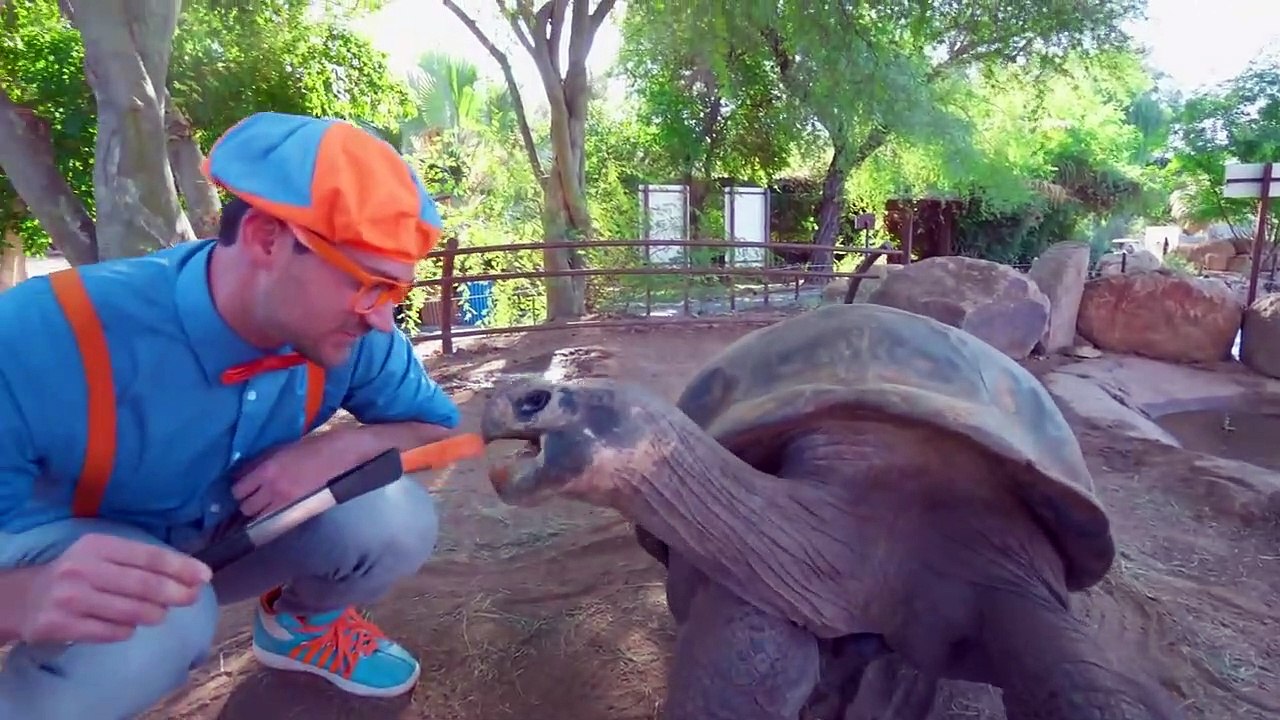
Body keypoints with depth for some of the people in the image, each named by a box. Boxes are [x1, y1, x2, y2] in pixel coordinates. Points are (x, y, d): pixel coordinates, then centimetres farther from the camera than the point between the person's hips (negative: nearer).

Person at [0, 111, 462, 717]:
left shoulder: (350, 335, -24)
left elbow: (437, 425, -10)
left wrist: (343, 446, -30)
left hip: (233, 534, 4)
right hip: (63, 556, -3)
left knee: (399, 521, -20)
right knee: (147, 635, -37)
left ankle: (298, 621, 13)